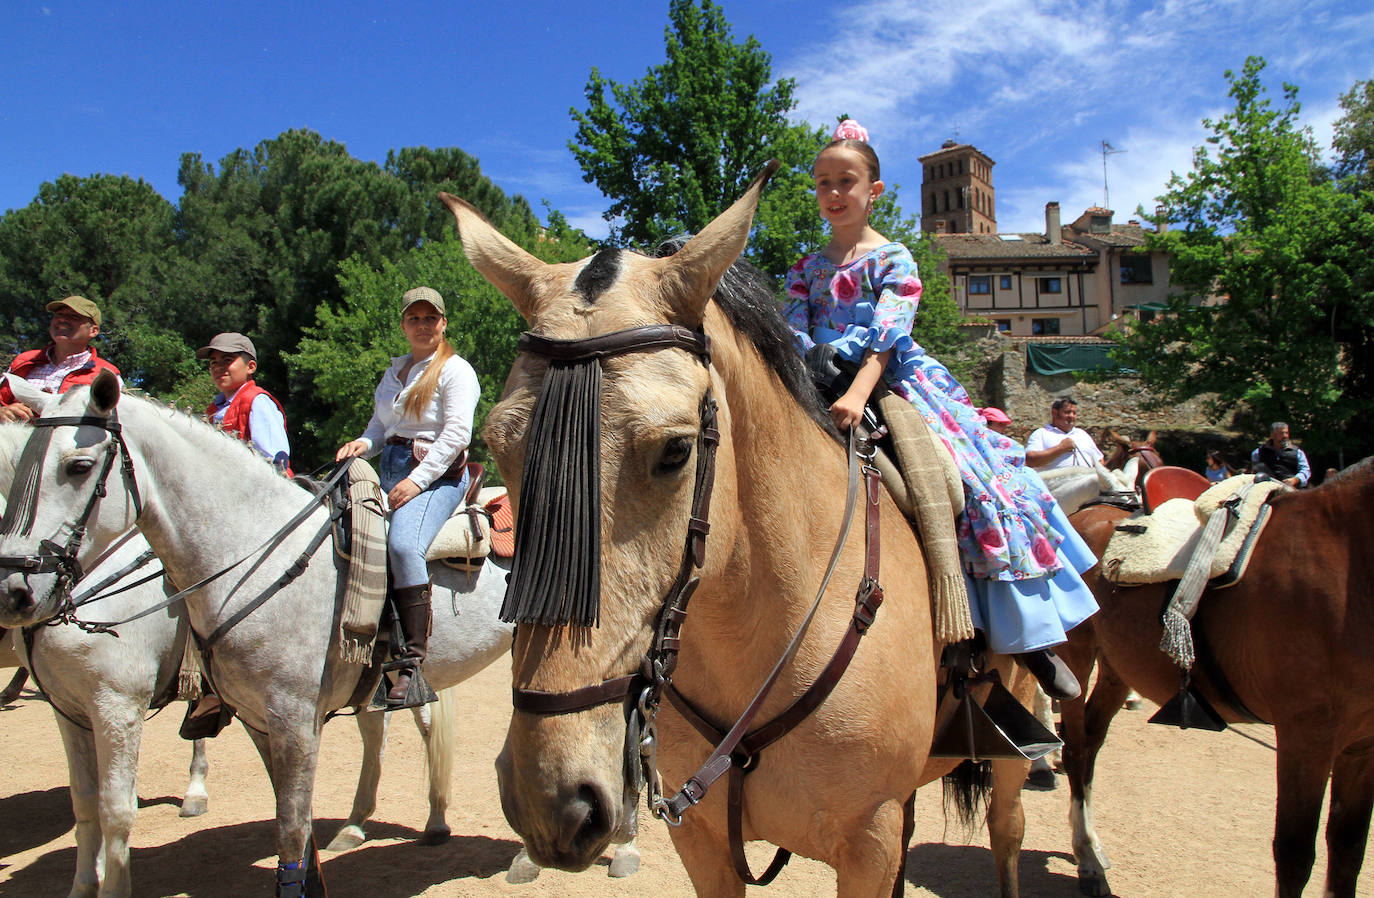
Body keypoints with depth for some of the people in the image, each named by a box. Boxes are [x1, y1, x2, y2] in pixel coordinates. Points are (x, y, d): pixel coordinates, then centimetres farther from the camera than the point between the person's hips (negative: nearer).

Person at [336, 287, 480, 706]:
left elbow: (457, 433, -13)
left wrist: (417, 480, -20)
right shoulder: (393, 372, 22)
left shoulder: (455, 370, -2)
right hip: (391, 472, 8)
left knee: (403, 544, -30)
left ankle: (414, 661, -30)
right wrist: (363, 443, 2)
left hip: (437, 475, -8)